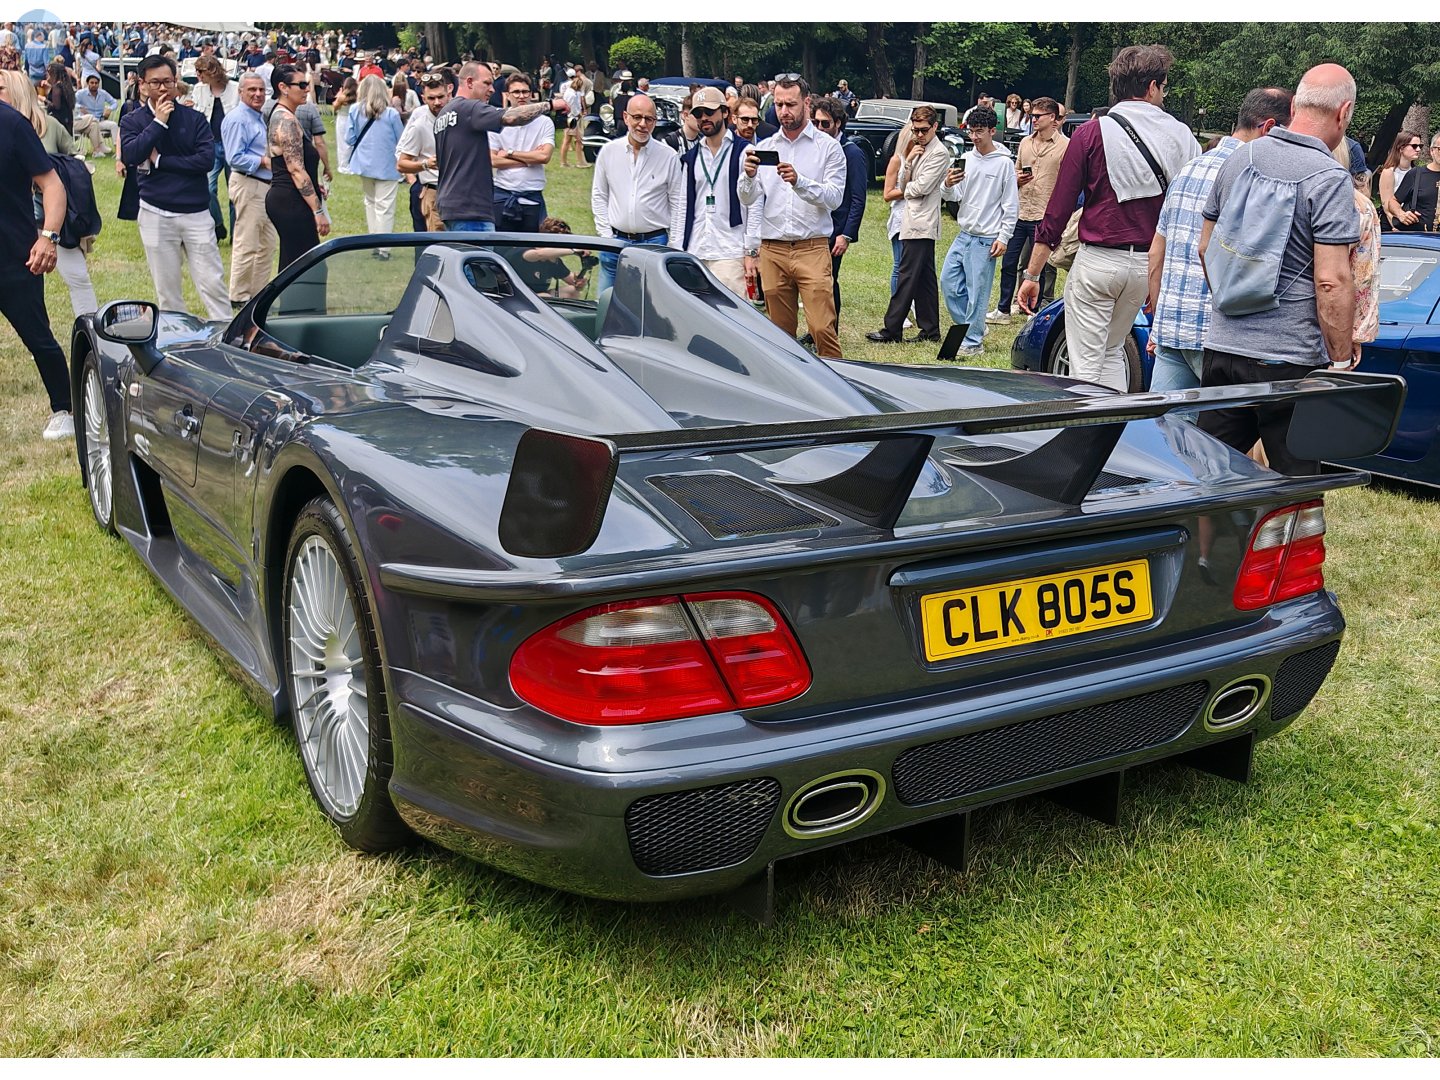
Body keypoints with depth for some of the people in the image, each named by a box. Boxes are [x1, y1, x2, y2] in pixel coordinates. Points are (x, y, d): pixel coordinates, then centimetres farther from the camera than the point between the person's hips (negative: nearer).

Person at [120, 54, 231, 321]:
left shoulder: (194, 119, 3)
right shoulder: (132, 121, 5)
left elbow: (207, 159, -10)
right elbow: (130, 156, -12)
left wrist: (160, 161, -9)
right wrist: (158, 122, -12)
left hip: (196, 212, -1)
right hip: (155, 214, 1)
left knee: (212, 283, -4)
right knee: (166, 289, 8)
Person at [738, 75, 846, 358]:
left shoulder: (828, 147, 2)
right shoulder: (764, 148, 12)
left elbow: (835, 197, -10)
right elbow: (748, 200, 4)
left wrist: (799, 181, -26)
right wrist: (749, 176, -18)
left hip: (812, 249, -3)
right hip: (772, 250, 3)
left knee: (822, 327, -12)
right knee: (780, 331, 8)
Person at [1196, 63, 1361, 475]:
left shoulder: (1239, 159, 7)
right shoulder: (1330, 179, -12)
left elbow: (1206, 248, 16)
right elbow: (1331, 282, -17)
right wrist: (1342, 362, -11)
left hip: (1223, 345, 6)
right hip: (1290, 360, -5)